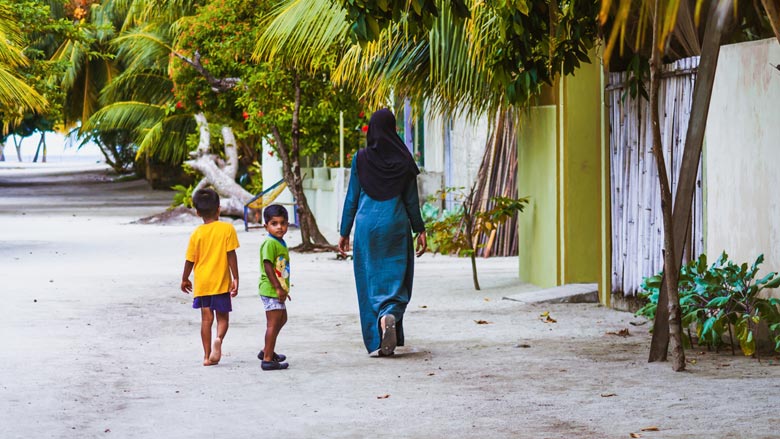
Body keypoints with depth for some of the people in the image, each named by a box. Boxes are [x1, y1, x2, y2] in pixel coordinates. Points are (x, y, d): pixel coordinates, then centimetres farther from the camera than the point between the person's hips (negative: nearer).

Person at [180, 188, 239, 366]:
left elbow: (190, 260, 2)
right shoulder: (227, 229, -7)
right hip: (221, 282, -2)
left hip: (202, 283, 2)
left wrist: (184, 280, 17)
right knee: (222, 316, 9)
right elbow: (231, 255, -10)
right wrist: (235, 279, -4)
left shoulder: (197, 234, -2)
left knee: (206, 318, 9)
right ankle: (218, 339, -21)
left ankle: (207, 355, 8)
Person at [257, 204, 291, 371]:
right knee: (273, 323, -7)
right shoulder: (270, 243, -18)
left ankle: (267, 351, 35)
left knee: (282, 319, 23)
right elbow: (268, 266, -23)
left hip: (278, 290, 11)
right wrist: (278, 288, -24)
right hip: (270, 290, -11)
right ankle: (267, 359, -3)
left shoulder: (281, 243, 12)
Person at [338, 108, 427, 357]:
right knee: (395, 277, 9)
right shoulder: (404, 161, -2)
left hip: (367, 225, 0)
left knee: (371, 280, 5)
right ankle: (390, 315, -19)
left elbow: (352, 199, 1)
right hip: (395, 225, 0)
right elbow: (412, 200, 2)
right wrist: (420, 230, 11)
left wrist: (344, 233, 8)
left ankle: (376, 341, 0)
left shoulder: (361, 159, -3)